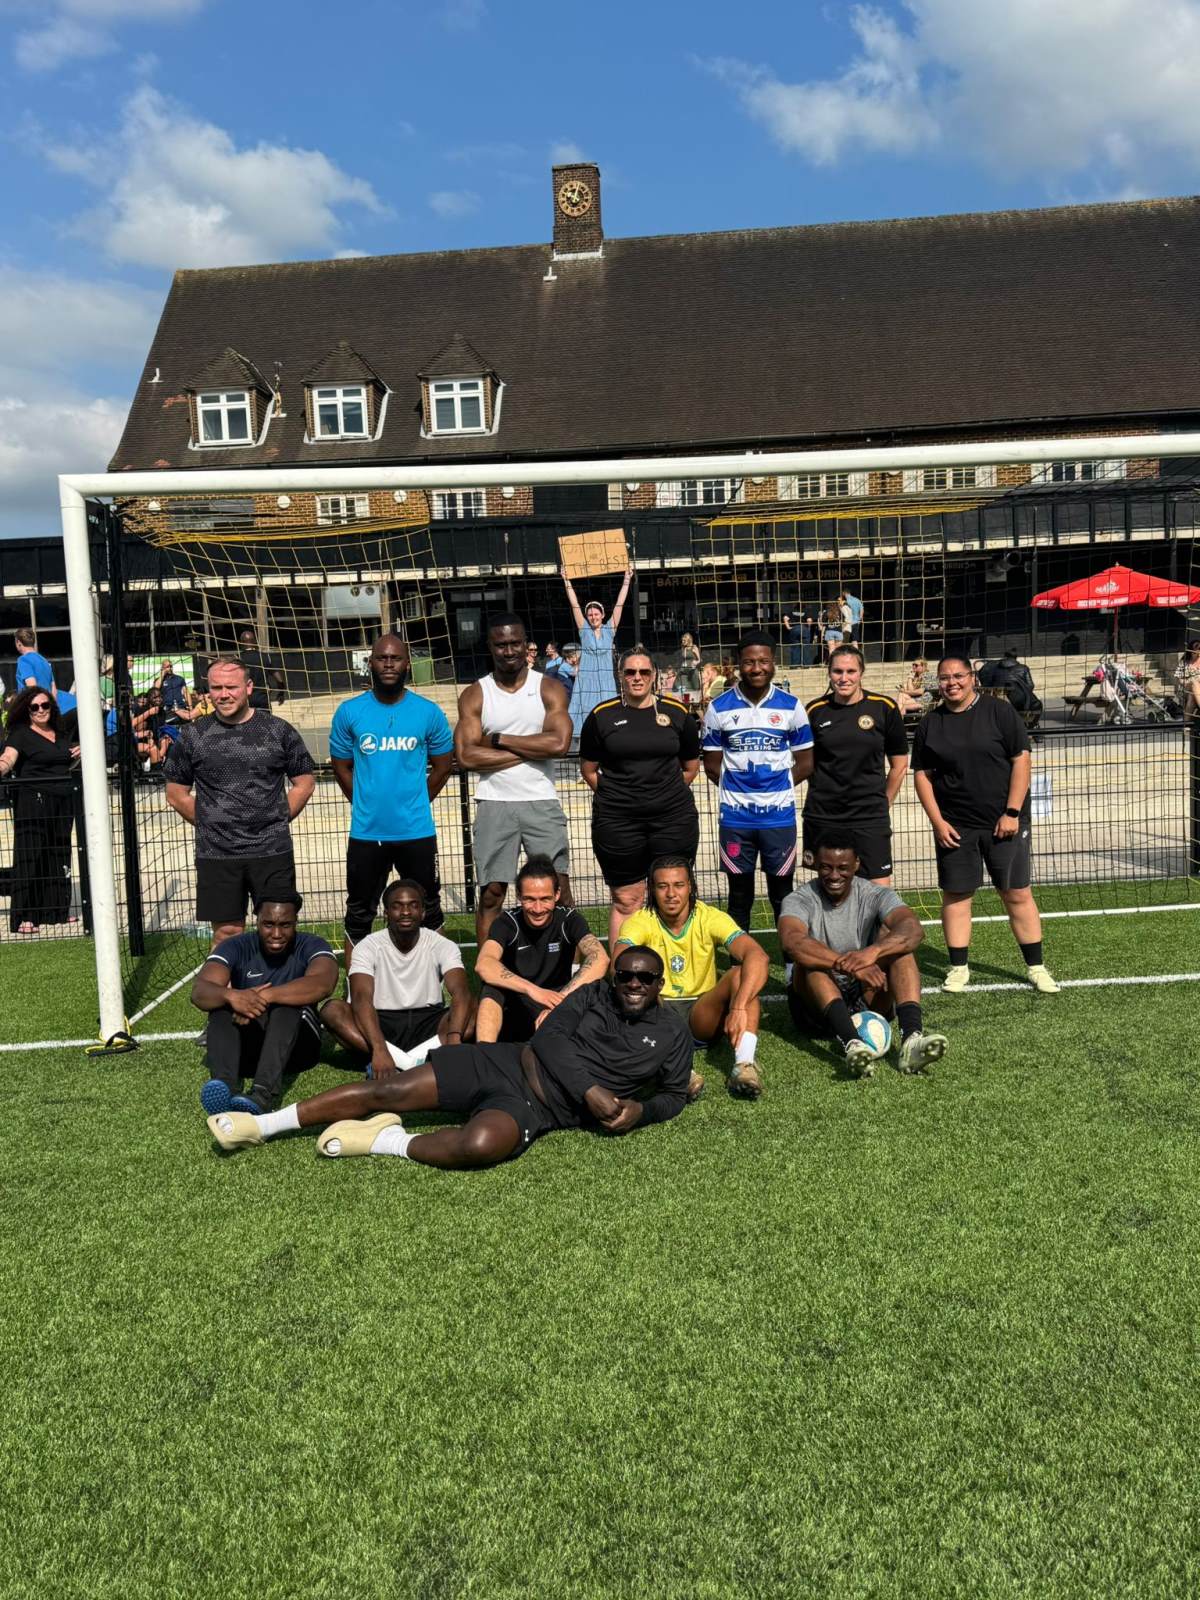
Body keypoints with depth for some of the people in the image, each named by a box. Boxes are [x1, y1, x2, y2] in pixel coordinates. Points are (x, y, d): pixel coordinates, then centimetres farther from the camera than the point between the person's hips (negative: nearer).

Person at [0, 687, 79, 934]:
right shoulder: (20, 733, -4)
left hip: (62, 802, 7)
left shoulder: (60, 733, 15)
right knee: (29, 856, -8)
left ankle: (57, 909, 20)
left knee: (59, 855, 11)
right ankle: (25, 917, -6)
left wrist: (78, 756, 7)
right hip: (33, 801, -6)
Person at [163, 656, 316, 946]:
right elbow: (176, 794, 9)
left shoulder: (278, 731, 2)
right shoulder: (192, 736, 2)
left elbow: (305, 783, 8)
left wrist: (276, 821, 2)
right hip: (216, 854, 0)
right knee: (227, 933, 6)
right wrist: (210, 826, 4)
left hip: (273, 852, 0)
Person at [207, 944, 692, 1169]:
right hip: (504, 1062, 2)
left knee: (480, 1144, -38)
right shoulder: (593, 995, 10)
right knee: (387, 1091, -8)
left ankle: (387, 1141, -13)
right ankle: (262, 1124, 2)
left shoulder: (671, 1035, 8)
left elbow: (675, 1094, 16)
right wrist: (591, 1090, -14)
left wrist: (640, 1109, -7)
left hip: (537, 1108, -2)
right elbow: (550, 1037, -2)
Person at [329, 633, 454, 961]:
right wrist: (365, 805, 5)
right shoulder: (349, 712, -3)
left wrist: (416, 804, 5)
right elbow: (341, 766, 6)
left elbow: (442, 764, 6)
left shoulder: (429, 712, -4)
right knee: (359, 916, 12)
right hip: (366, 833, 0)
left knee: (428, 910, 13)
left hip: (417, 832, 0)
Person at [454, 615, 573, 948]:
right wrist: (532, 750, -9)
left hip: (541, 802, 0)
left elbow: (559, 743, -12)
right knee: (491, 893, 3)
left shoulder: (549, 689, 3)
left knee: (559, 889, -1)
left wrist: (499, 739, -8)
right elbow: (466, 755, -8)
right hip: (494, 805, 0)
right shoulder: (474, 695, 4)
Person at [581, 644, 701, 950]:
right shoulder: (602, 715, 2)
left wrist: (665, 794, 9)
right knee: (625, 901, 4)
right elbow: (588, 770, 9)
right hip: (618, 822, -1)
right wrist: (616, 797, 5)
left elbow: (691, 767, 14)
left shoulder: (676, 713, 6)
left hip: (674, 818, 1)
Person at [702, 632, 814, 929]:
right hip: (735, 818, 0)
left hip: (779, 817, 0)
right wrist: (737, 786, 0)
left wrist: (777, 787, -1)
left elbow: (806, 762, 4)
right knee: (739, 896, 11)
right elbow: (712, 764, 4)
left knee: (782, 894, 10)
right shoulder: (719, 708, -1)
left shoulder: (791, 706, 0)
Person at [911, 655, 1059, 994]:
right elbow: (922, 775, 8)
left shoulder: (999, 711, -2)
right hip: (954, 826, 2)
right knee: (956, 895, 5)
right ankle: (959, 967, 15)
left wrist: (1012, 812, -11)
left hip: (1004, 821, -2)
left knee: (1018, 893, 1)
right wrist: (937, 821, -2)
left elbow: (1021, 760, -5)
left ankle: (1036, 967, 11)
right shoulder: (931, 724, 6)